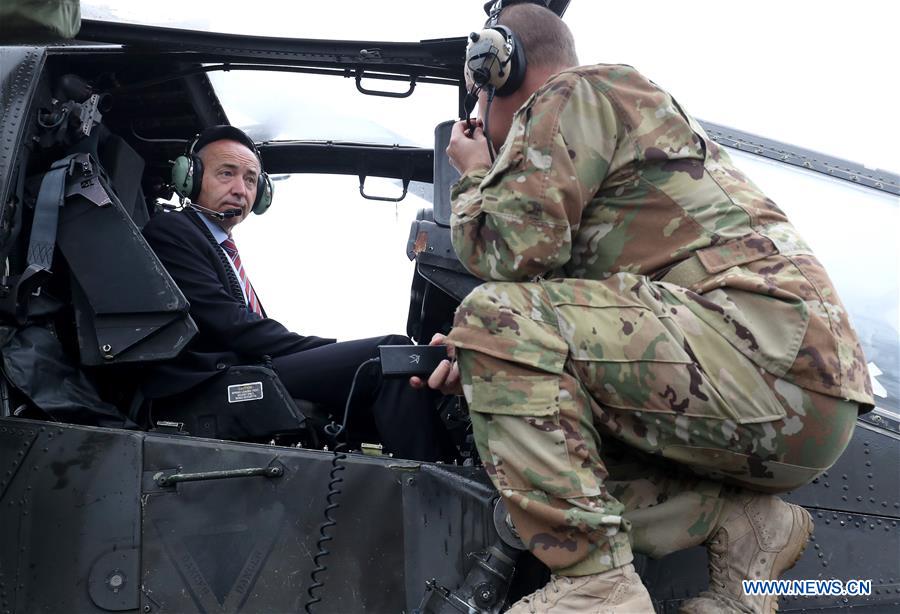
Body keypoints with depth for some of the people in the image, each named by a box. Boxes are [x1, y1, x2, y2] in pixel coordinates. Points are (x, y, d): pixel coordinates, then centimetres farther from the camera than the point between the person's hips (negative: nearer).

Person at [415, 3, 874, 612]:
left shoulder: (576, 92, 1)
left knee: (496, 315, -17)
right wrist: (484, 365, 14)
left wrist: (474, 173, 9)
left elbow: (512, 248, -13)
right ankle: (739, 519, 4)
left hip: (767, 348, -10)